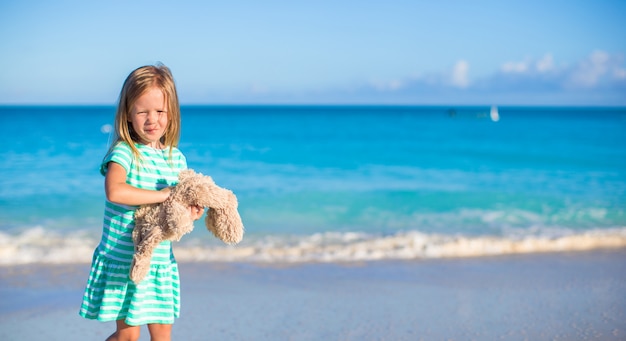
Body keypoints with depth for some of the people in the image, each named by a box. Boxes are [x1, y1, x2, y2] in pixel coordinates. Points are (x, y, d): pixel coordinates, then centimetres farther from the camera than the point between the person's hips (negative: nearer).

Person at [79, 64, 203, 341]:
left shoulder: (176, 158, 4)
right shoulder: (123, 152, -14)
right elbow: (114, 191, -34)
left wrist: (190, 212, -10)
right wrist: (164, 194, -27)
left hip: (160, 261, 5)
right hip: (123, 260, -5)